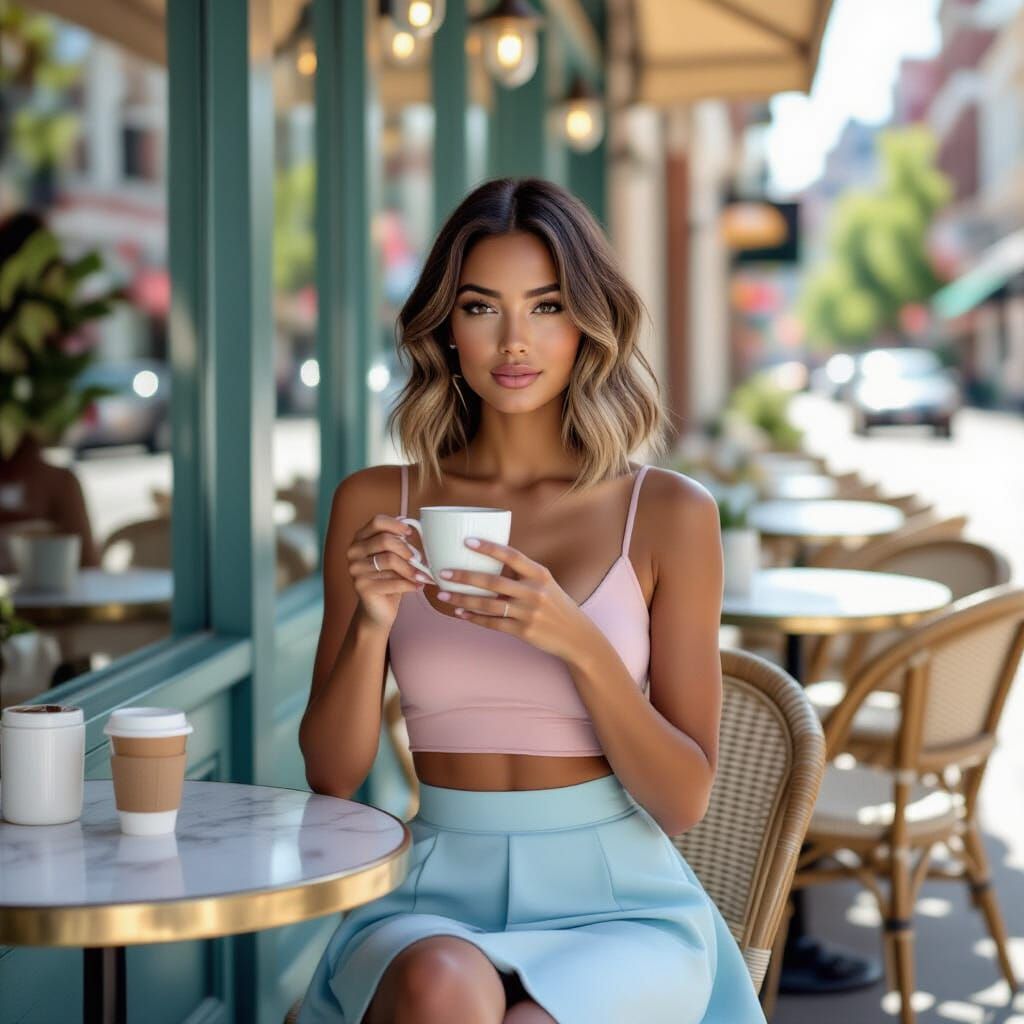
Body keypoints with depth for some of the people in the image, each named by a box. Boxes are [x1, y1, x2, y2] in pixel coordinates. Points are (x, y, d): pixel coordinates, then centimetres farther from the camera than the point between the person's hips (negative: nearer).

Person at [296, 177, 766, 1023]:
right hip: (438, 894, 1)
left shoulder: (669, 512, -1)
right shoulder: (377, 505, 5)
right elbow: (331, 775, 5)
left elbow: (684, 801, -3)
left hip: (616, 898, -1)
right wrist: (371, 624, -13)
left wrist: (580, 644, -18)